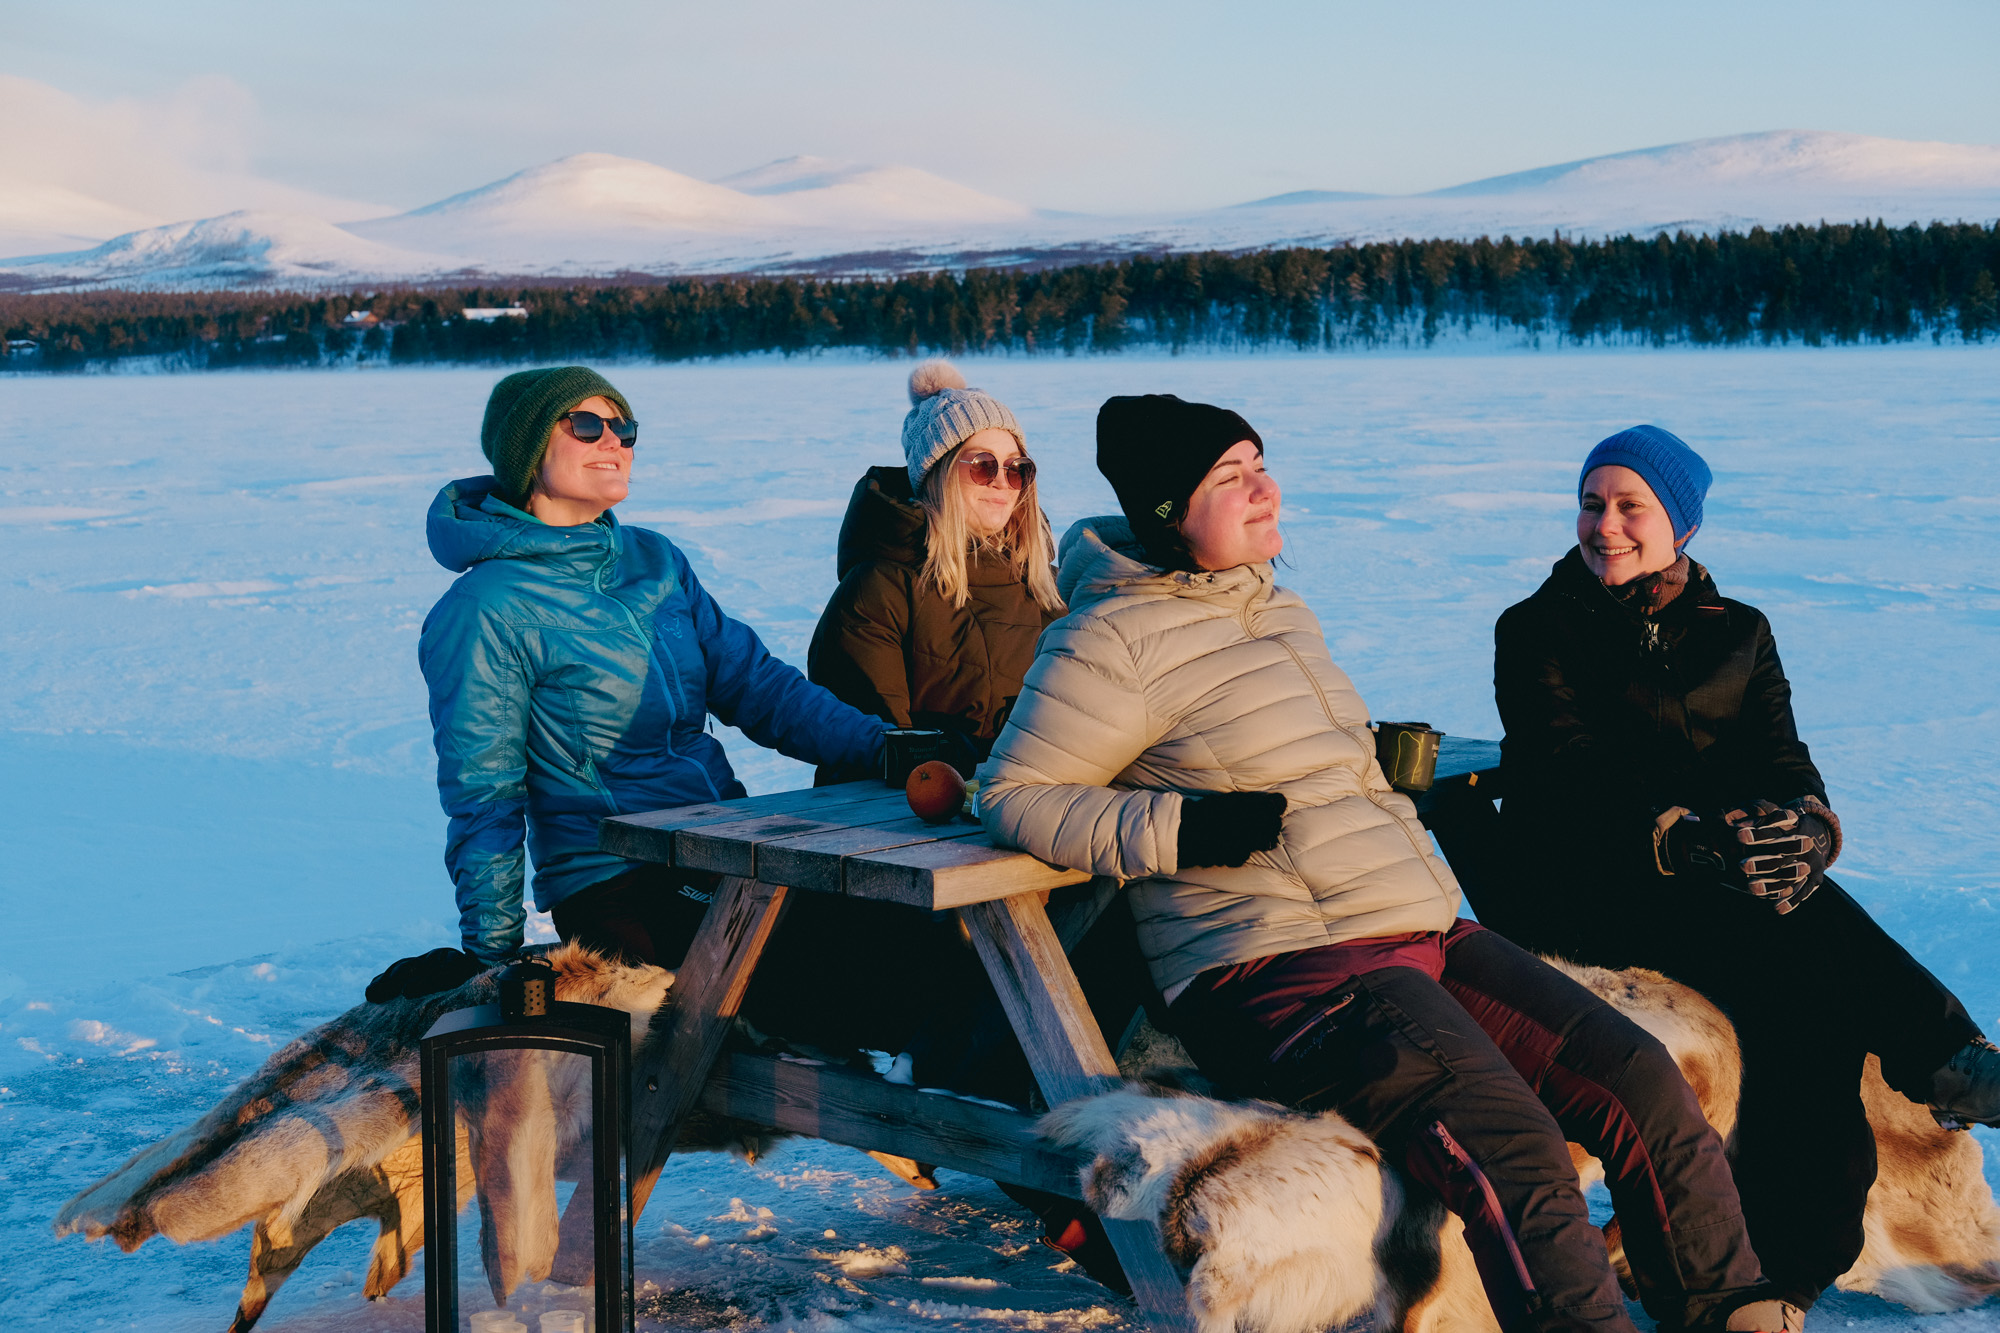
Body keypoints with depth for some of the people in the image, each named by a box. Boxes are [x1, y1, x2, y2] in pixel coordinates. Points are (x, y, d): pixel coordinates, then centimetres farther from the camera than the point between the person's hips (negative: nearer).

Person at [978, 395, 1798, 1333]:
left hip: (1425, 933, 8)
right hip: (1272, 972, -8)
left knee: (1647, 1087, -7)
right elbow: (1015, 793, -6)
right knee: (1515, 1156, -27)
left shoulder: (1282, 612, 21)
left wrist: (1388, 753, 18)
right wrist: (1182, 828, -16)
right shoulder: (1112, 638, -5)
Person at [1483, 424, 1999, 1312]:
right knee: (1798, 946, -32)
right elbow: (1571, 773, -11)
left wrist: (1806, 821, -23)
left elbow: (1779, 754, 2)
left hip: (1714, 867, 4)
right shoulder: (1538, 631, 2)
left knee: (1807, 989, -29)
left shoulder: (1736, 633, 15)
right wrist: (1680, 837, -30)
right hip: (1579, 882, -4)